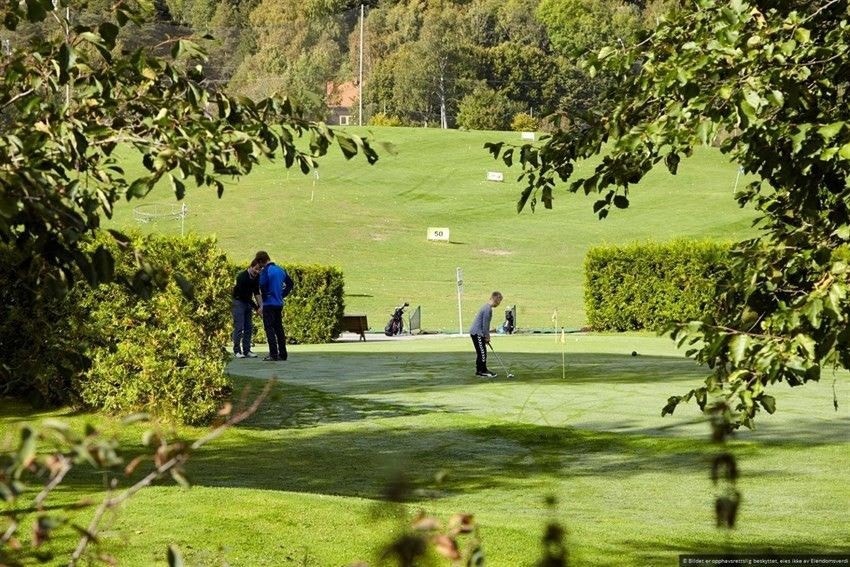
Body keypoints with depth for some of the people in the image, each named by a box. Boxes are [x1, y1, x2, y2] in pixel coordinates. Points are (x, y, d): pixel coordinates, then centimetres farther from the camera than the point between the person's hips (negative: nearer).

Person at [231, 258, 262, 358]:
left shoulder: (257, 276, -6)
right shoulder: (242, 277, -27)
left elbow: (256, 292, 4)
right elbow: (245, 295, -27)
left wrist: (259, 305, -10)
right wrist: (256, 307, -27)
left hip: (248, 302, 7)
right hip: (239, 301, -7)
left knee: (249, 327, 3)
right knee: (239, 327, -10)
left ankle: (246, 350, 6)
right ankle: (237, 351, -4)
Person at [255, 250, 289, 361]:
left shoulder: (265, 271, -14)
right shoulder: (280, 270, 9)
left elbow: (262, 287, -15)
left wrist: (264, 295, 6)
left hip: (269, 303, -7)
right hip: (279, 303, 7)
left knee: (269, 328, -4)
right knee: (279, 328, 12)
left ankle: (273, 354, -9)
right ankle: (282, 354, 13)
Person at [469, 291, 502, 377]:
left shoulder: (487, 307, 14)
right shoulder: (488, 309, -19)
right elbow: (485, 324, -19)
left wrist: (487, 335, 18)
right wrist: (487, 336, -10)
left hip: (476, 332, 10)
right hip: (477, 333, -10)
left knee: (481, 352, 13)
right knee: (482, 352, -7)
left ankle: (479, 370, 18)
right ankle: (483, 371, -5)